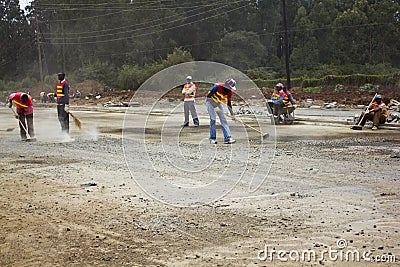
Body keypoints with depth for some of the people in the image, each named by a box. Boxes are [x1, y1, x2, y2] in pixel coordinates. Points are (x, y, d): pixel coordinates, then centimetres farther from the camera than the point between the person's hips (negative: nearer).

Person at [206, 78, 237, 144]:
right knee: (213, 119, -15)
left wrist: (232, 114, 2)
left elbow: (229, 103, 4)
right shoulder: (217, 86, -30)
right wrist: (214, 106, -35)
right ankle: (212, 138, -6)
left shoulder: (230, 92, -10)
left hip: (218, 103, 6)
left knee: (223, 119, -3)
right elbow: (208, 96, -29)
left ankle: (227, 138, -5)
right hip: (210, 101, -6)